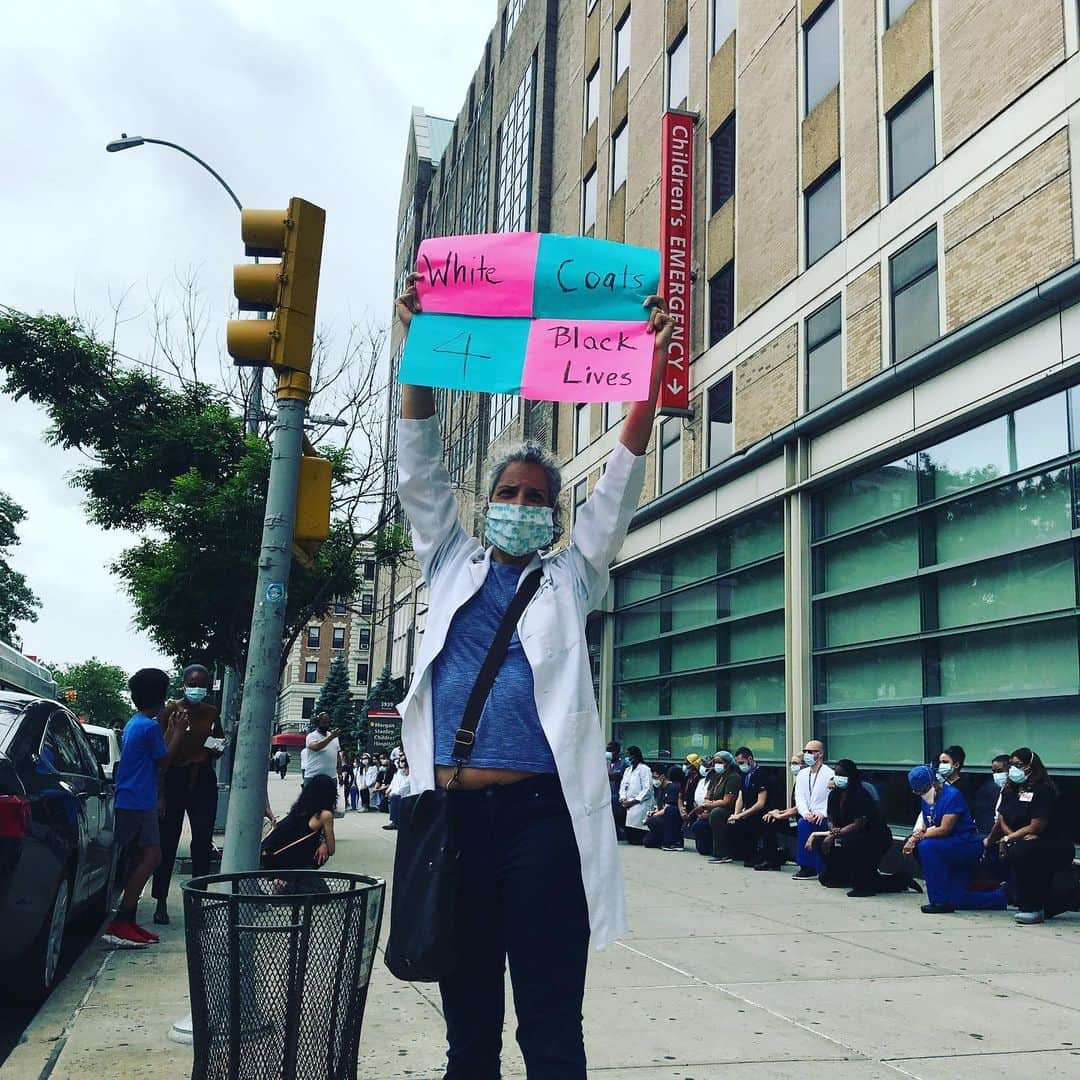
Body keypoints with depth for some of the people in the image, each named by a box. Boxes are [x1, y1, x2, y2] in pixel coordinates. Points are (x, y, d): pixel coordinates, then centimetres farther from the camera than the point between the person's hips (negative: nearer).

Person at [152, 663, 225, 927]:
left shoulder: (212, 713, 9)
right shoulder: (170, 712, -3)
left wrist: (217, 749, -2)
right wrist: (160, 794, -12)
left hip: (203, 781, 3)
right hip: (174, 779, -3)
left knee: (203, 843, 2)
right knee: (167, 843, 0)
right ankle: (161, 903, 10)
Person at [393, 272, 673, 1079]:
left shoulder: (570, 581, 12)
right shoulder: (454, 567, 16)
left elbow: (620, 488, 4)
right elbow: (421, 470, 9)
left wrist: (651, 368, -6)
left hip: (543, 813, -2)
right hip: (452, 811, 2)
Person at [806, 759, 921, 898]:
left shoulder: (861, 794, -22)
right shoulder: (835, 794, 1)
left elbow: (859, 824, -28)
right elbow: (831, 820, 6)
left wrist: (835, 834, -30)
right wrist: (833, 831, -17)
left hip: (876, 838, -8)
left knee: (849, 842, -36)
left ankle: (863, 886, -22)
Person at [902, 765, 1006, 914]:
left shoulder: (952, 795, -18)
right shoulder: (927, 800, 8)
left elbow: (944, 829, -25)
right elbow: (925, 828, 9)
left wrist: (920, 836, -17)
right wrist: (913, 838, -12)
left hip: (968, 845, -9)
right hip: (951, 849, 9)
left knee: (926, 846, -31)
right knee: (958, 900, 7)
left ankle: (941, 901, -26)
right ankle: (1003, 897, 25)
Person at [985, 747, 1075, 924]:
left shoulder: (1043, 790, -15)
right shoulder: (1010, 790, 9)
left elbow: (1036, 827, -19)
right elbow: (1002, 821, 2)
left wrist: (1008, 838, -16)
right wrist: (1021, 836, -15)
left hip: (1057, 848, -8)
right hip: (1028, 843, 8)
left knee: (1020, 851, -32)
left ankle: (1034, 907, -16)